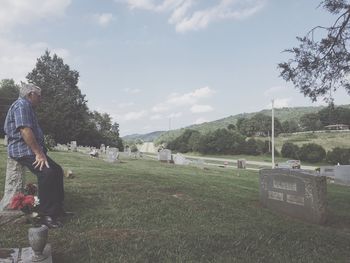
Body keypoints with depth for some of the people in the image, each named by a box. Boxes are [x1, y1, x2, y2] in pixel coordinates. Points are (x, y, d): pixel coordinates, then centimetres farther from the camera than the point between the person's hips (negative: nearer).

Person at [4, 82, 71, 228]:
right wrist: (39, 153, -25)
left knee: (57, 171, 10)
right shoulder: (22, 104, -11)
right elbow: (24, 130, -24)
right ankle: (46, 215, -22)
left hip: (32, 149, 11)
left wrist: (40, 152, 15)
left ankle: (57, 209, 14)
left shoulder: (27, 107, 23)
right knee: (47, 172, -29)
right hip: (23, 150, -11)